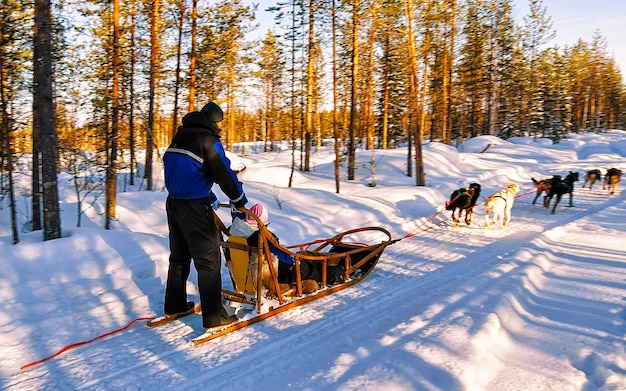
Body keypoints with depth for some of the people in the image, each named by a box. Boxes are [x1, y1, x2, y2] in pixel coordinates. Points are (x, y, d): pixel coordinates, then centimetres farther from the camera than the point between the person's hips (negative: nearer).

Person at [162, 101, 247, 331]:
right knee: (208, 259, -3)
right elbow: (224, 174, -12)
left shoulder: (180, 137, 13)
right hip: (195, 206, -8)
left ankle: (174, 305, 32)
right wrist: (240, 200, 2)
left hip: (173, 202, 8)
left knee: (179, 256, 20)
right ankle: (213, 316, -1)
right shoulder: (208, 140, -10)